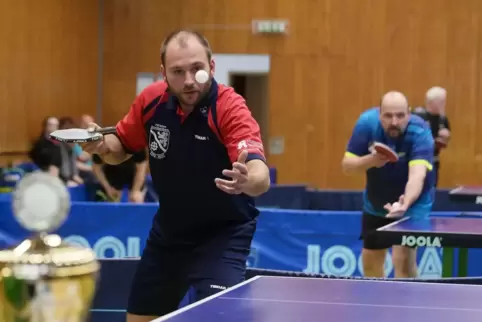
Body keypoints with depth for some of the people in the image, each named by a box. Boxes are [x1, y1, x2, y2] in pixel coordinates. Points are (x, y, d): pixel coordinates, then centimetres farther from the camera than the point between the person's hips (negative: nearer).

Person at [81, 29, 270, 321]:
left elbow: (261, 177, -42)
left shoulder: (230, 108, -27)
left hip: (223, 234, -5)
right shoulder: (152, 100, -12)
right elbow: (122, 149, 7)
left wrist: (247, 181, -66)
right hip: (168, 231, 5)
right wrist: (104, 146, -17)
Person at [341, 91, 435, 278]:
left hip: (412, 203, -4)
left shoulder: (420, 133, -32)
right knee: (370, 262, 15)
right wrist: (370, 160, -36)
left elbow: (417, 176, -46)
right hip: (376, 203, 4)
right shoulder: (367, 122, -22)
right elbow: (347, 166, -15)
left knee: (404, 258, -21)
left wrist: (405, 203, -65)